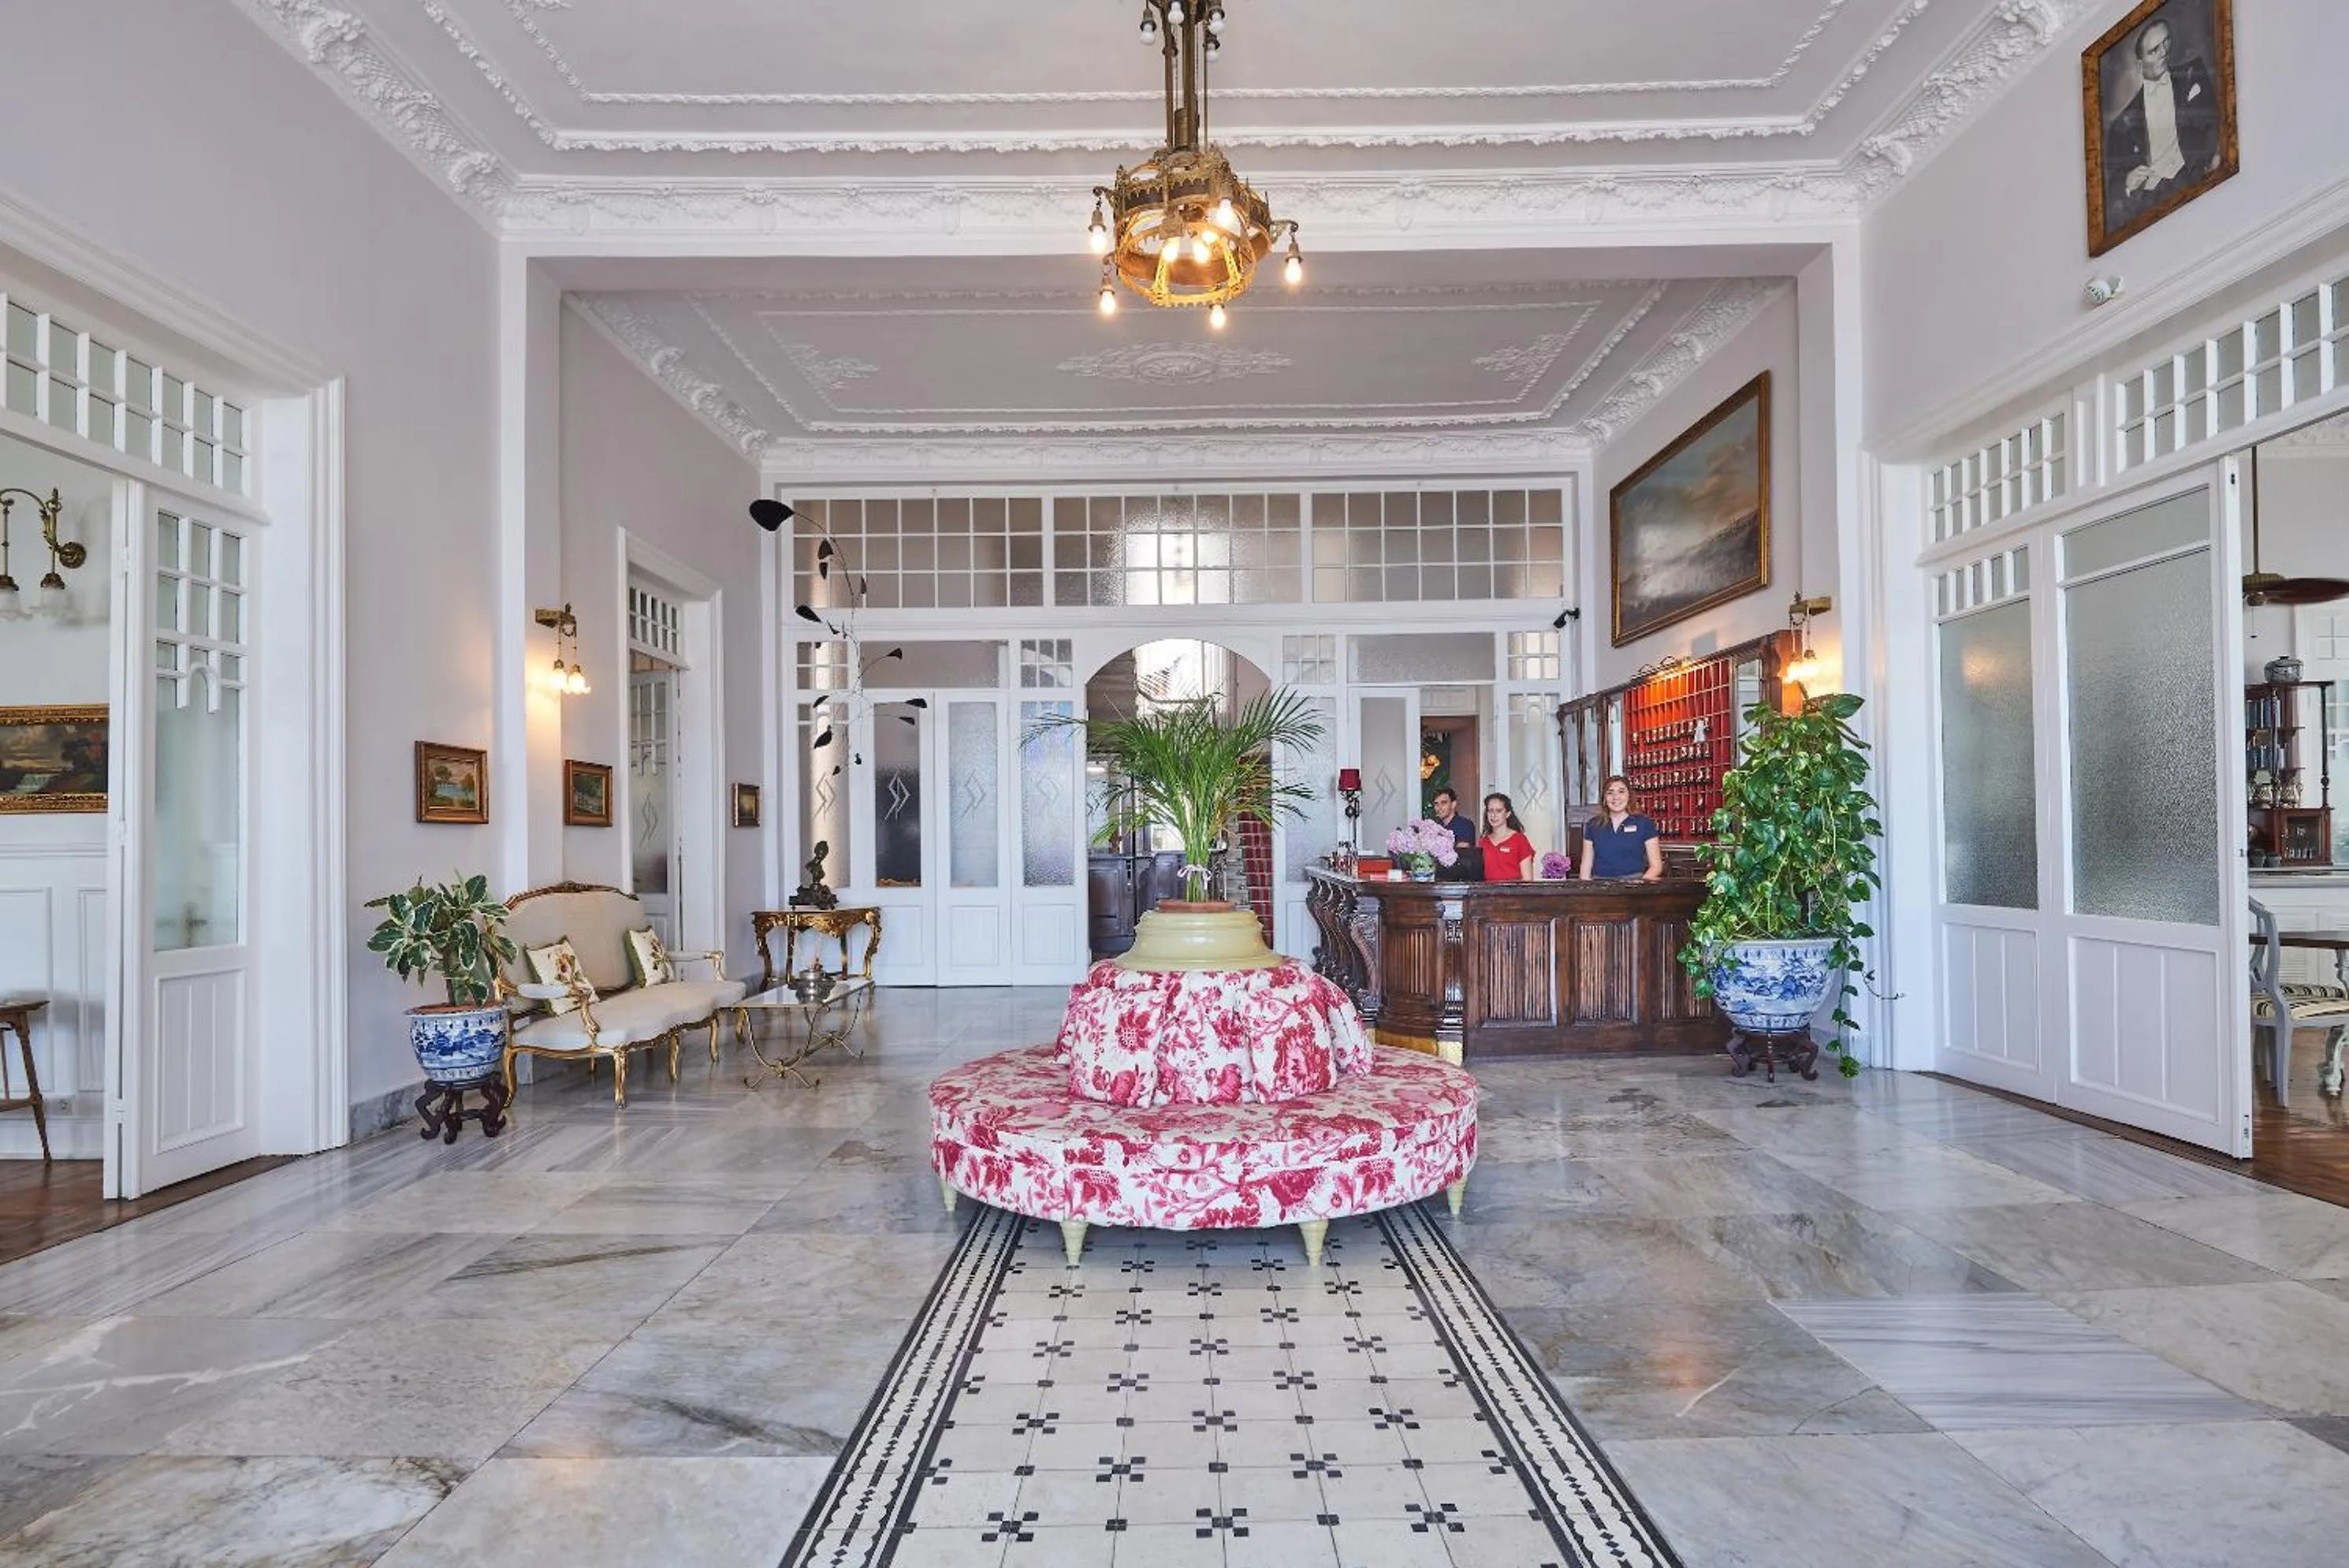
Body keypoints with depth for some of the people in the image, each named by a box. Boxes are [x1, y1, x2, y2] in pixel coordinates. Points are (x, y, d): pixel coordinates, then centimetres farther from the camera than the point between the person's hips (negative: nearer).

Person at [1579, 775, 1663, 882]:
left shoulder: (1645, 823, 6)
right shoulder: (1593, 825, 12)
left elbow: (1656, 866, 4)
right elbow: (1586, 864, 13)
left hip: (1633, 882, -2)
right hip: (1599, 884, 2)